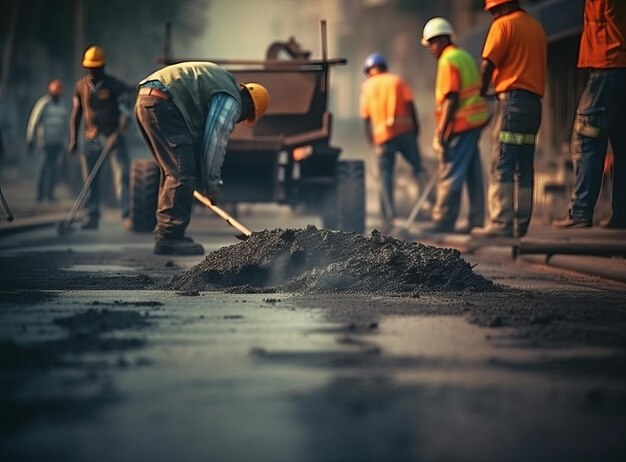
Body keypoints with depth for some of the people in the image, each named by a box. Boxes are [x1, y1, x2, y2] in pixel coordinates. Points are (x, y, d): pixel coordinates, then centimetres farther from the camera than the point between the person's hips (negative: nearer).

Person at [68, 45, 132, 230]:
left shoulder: (115, 86, -5)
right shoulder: (81, 86, 7)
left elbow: (125, 112, -10)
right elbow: (76, 114, 14)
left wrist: (118, 134, -24)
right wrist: (73, 140, 11)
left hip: (112, 136, -3)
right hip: (91, 138, 4)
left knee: (122, 174, -13)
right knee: (90, 178, 3)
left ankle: (127, 215, -16)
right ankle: (92, 217, 10)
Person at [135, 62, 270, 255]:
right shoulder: (231, 101, -2)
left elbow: (200, 138, 30)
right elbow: (214, 142, -6)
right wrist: (212, 185, 4)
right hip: (161, 103, -11)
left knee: (172, 172, 17)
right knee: (181, 173, -9)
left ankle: (164, 233, 19)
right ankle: (170, 238, -11)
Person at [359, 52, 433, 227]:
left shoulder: (366, 86, 10)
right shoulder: (397, 80, 7)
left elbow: (366, 115, 9)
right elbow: (410, 104, -1)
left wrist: (369, 136, 17)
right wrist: (415, 125, 5)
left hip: (382, 135, 0)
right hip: (404, 130, 0)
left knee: (385, 176, 2)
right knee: (417, 165, 9)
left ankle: (388, 216, -3)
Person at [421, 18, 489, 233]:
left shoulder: (448, 60, -11)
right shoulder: (464, 56, 18)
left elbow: (451, 99, -18)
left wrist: (441, 132, -17)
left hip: (460, 125, -10)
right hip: (475, 121, 10)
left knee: (450, 174, -7)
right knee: (472, 174, 10)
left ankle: (444, 221, -6)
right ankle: (476, 221, 12)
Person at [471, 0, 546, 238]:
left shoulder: (503, 24, -4)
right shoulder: (536, 26, 19)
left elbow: (488, 64, -8)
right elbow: (537, 63, 18)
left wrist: (481, 93, 6)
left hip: (512, 100, -8)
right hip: (534, 100, 8)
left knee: (502, 165, -8)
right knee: (524, 167, 8)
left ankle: (501, 223, -14)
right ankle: (521, 224, 7)